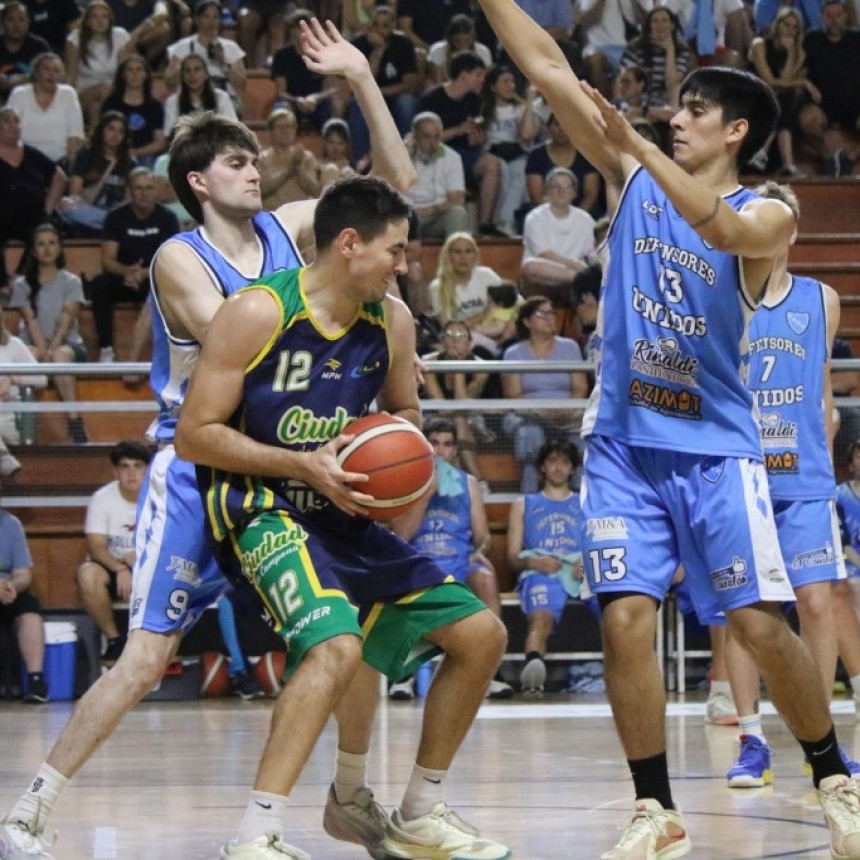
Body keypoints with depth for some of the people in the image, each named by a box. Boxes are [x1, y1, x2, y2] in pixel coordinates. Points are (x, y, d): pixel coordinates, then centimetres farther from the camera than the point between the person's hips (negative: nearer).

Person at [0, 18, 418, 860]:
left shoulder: (285, 230, 4)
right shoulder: (181, 259, -12)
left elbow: (396, 181, 6)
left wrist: (361, 80, -5)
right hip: (195, 469, -6)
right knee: (146, 659, -12)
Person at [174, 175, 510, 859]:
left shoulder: (392, 322, 3)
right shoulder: (257, 314, -16)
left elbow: (404, 411, 22)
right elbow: (193, 436, -15)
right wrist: (303, 464, -22)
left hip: (346, 516, 8)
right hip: (264, 513, -8)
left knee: (481, 633, 7)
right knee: (337, 644, -34)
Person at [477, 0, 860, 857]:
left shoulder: (767, 215, -2)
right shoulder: (633, 177, 8)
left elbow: (723, 230, -27)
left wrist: (639, 145, -34)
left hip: (714, 446, -2)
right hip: (624, 444, 3)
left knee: (761, 626, -4)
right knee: (626, 621, -9)